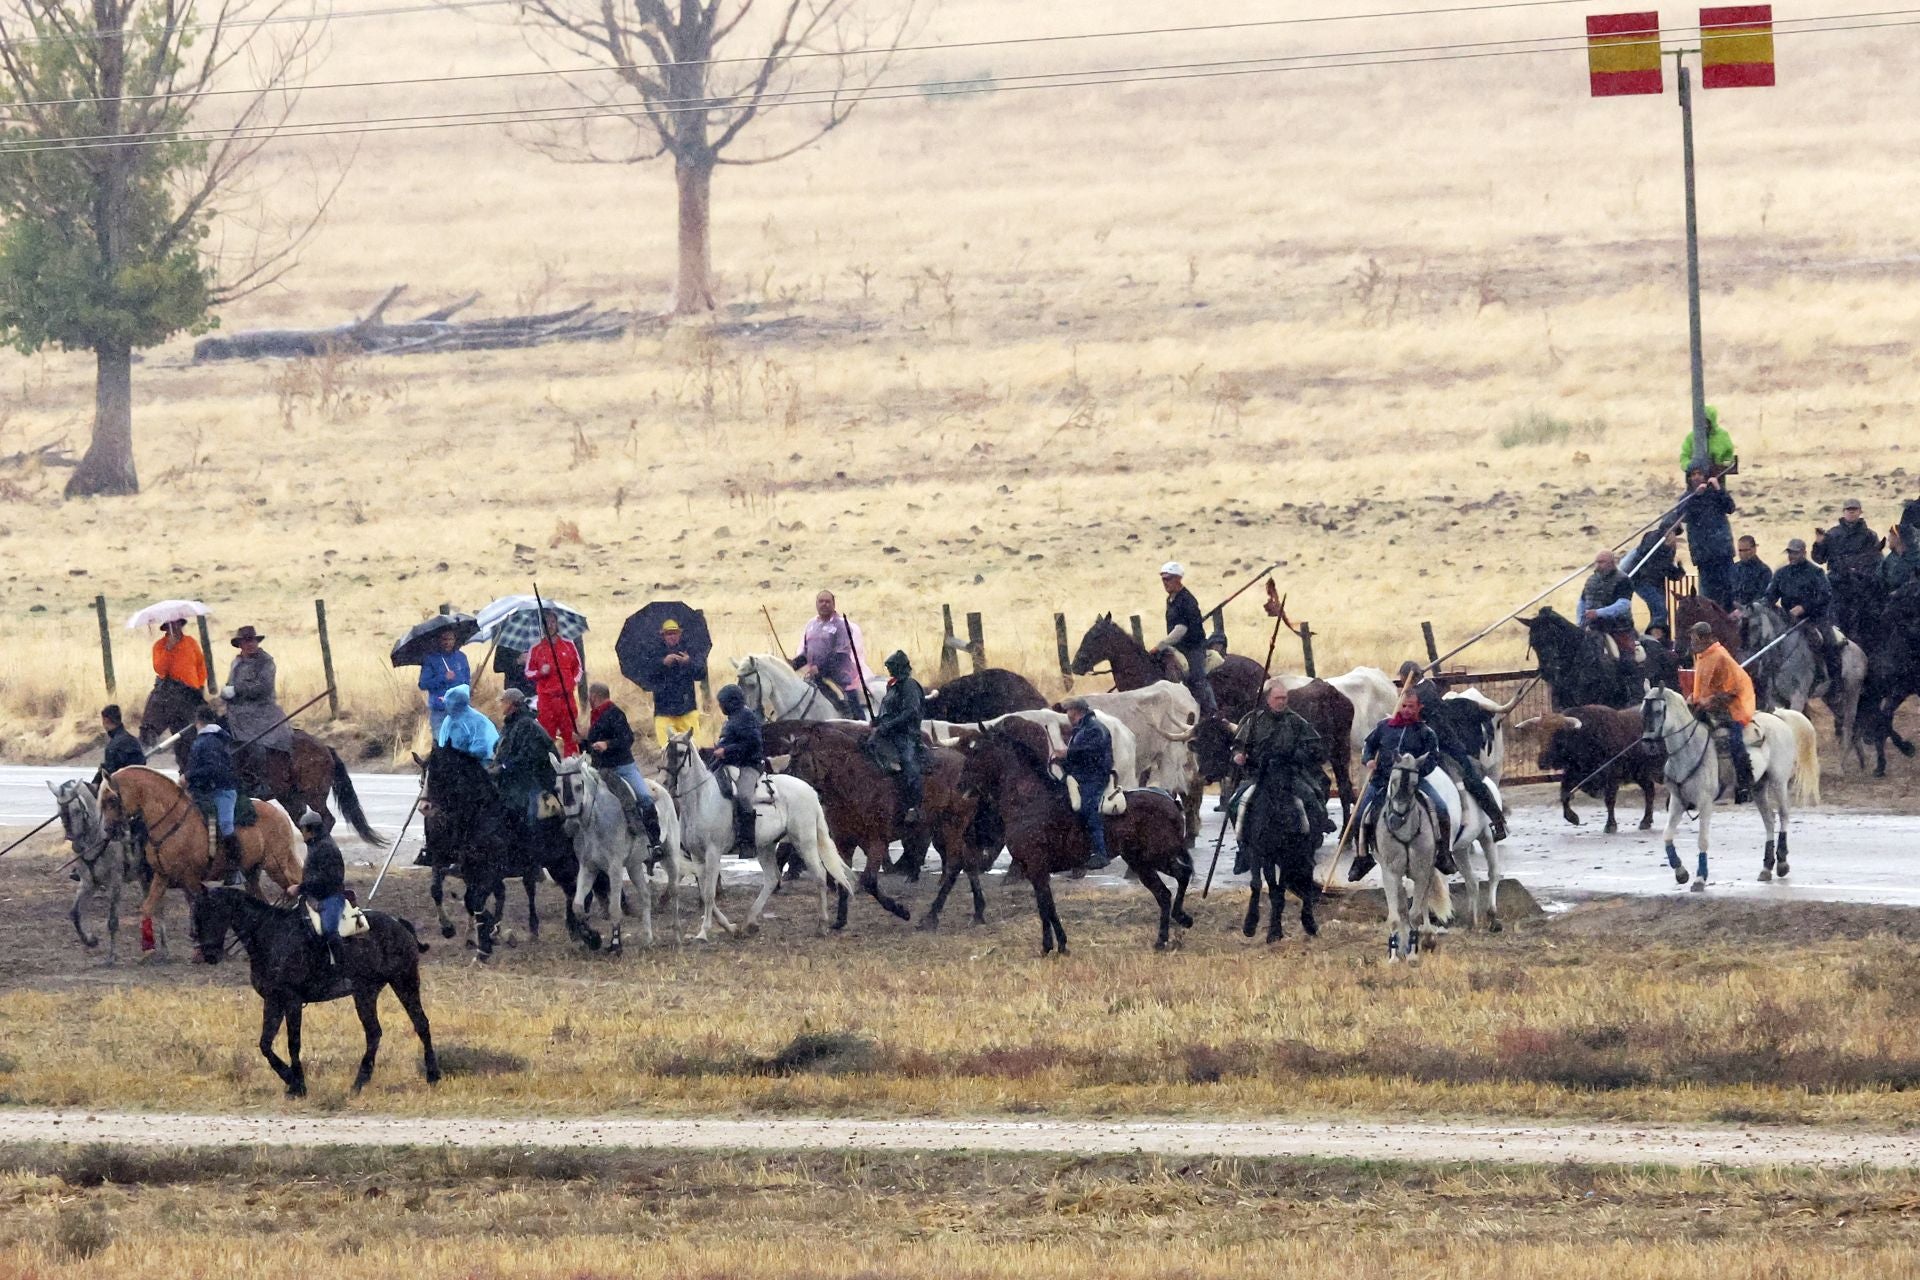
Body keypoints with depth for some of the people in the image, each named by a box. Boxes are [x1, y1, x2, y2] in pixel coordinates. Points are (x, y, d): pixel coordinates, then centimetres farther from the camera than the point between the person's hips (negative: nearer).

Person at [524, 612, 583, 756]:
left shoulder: (569, 645, 8)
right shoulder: (535, 649, 5)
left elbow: (577, 667, 18)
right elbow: (528, 673, 9)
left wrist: (575, 681, 2)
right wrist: (540, 672, -11)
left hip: (566, 696, 1)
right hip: (546, 697, -1)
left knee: (570, 733, 1)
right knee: (547, 734, -3)